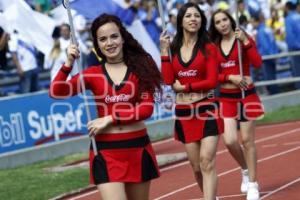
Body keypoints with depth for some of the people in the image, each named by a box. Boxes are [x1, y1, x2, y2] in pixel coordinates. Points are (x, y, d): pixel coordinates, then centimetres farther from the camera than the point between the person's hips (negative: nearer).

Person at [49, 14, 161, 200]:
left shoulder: (139, 69, 3)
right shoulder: (93, 73, 4)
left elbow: (147, 107, -8)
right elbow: (56, 92, -6)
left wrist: (110, 119, -13)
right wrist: (68, 63, -18)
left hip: (138, 146, 1)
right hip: (105, 149, -1)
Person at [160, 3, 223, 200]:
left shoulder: (208, 48, -2)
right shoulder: (173, 49, 6)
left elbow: (212, 81, -10)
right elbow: (168, 80, -6)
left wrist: (184, 87, -8)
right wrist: (164, 51, -7)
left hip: (206, 109, -4)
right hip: (184, 112, 4)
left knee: (207, 161, -15)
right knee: (197, 166, 10)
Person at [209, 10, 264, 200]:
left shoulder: (244, 38, -4)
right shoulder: (214, 46, 4)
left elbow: (257, 63, -18)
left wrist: (245, 42, -25)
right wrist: (231, 77, -15)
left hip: (246, 95, -3)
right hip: (226, 97, 3)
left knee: (247, 140, 0)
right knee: (230, 141, -6)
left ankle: (253, 184, 10)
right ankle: (245, 170, 24)